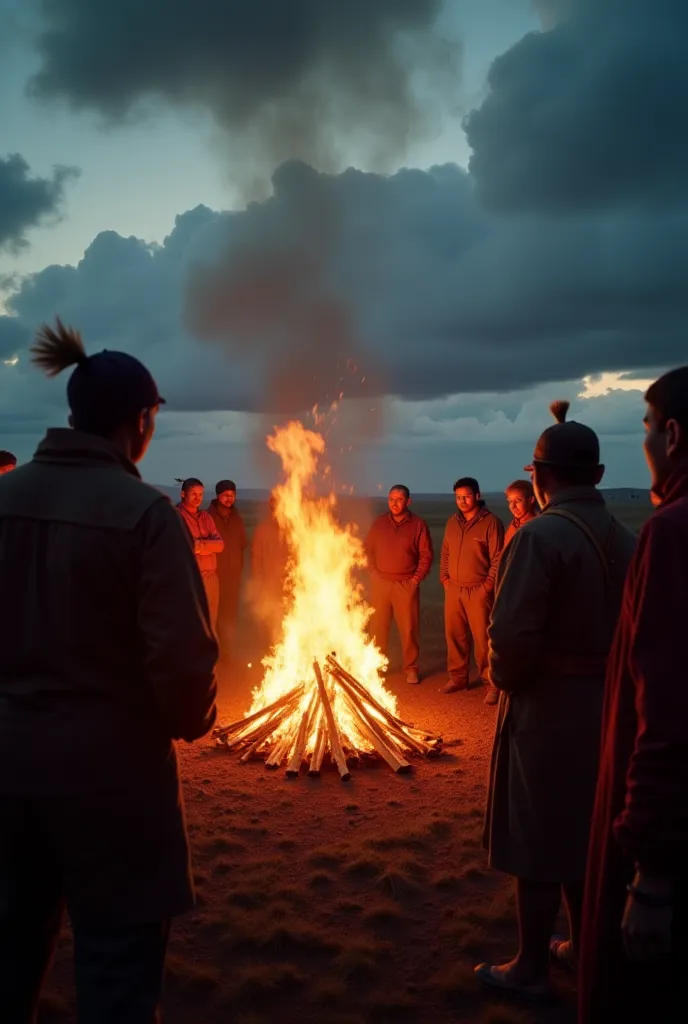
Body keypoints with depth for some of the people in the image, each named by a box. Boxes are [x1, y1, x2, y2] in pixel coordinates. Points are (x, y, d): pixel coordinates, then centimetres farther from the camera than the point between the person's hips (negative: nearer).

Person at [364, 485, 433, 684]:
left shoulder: (418, 524, -2)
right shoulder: (379, 522, 6)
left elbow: (426, 555, 0)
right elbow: (368, 549, 13)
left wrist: (416, 578, -6)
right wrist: (373, 572, 3)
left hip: (406, 585, -2)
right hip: (380, 584, 2)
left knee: (409, 628, 2)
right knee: (377, 627, 8)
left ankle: (411, 667, 15)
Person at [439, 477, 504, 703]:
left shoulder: (491, 522, -8)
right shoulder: (452, 522, 11)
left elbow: (498, 558, -9)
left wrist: (487, 586, -12)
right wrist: (444, 578, 8)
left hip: (478, 591, -6)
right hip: (453, 589, 6)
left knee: (482, 639, -4)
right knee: (455, 636, 11)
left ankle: (491, 683, 6)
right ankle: (457, 677, 25)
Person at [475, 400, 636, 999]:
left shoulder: (541, 536, -20)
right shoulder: (624, 540, 1)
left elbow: (513, 636, -24)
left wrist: (505, 681, -5)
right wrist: (603, 676, 11)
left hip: (547, 707, -7)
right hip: (604, 705, 7)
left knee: (538, 839, 8)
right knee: (584, 832, 22)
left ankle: (531, 968, 23)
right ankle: (582, 945, 38)